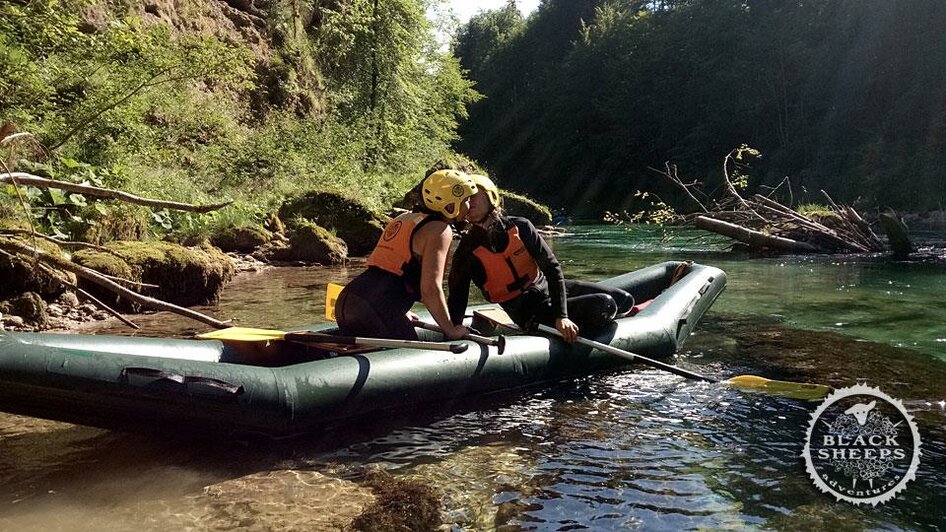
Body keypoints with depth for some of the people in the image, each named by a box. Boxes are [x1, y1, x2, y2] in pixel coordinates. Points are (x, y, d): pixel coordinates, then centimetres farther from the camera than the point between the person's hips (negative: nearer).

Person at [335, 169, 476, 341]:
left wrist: (400, 311, 40)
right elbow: (430, 288, -14)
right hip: (377, 309, -9)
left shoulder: (405, 218, 23)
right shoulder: (440, 230, -5)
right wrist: (451, 330, -1)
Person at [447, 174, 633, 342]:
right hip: (529, 313, -5)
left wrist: (562, 316, -22)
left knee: (624, 300, 2)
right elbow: (456, 300, -10)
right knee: (604, 306, -22)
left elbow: (552, 267, -11)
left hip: (546, 286, 5)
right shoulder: (467, 254, -15)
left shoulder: (520, 226, -8)